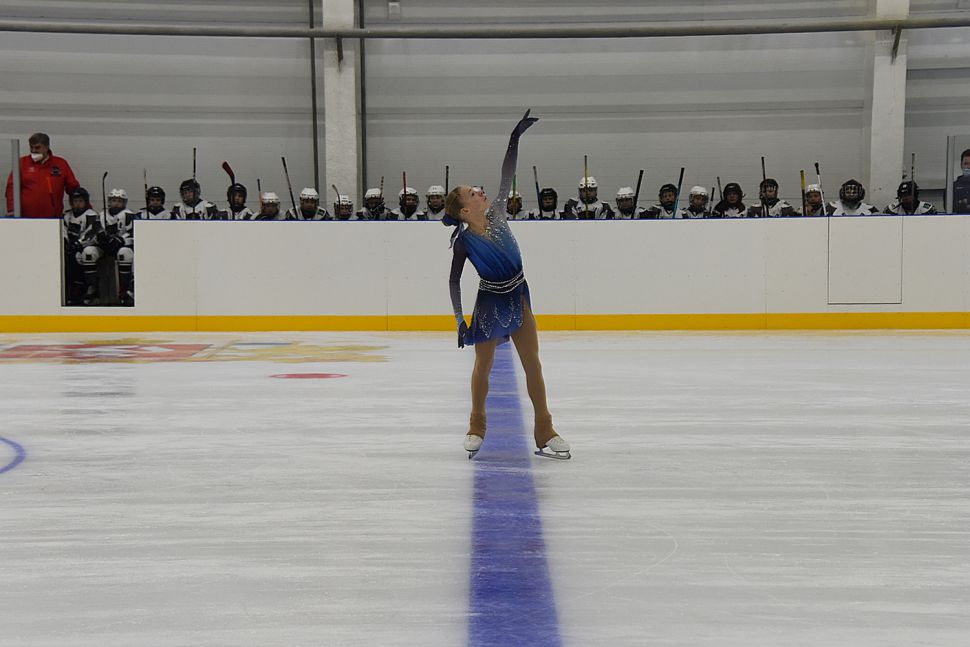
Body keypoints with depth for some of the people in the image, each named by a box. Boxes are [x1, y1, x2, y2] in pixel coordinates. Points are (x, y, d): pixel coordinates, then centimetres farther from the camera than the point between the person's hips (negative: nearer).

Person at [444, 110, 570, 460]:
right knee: (483, 365, 9)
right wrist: (460, 319, -13)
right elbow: (454, 281, -9)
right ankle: (476, 427, 26)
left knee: (532, 363, 2)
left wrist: (515, 137, -8)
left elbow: (507, 176, -3)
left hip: (518, 297, 4)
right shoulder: (465, 240, -15)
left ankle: (545, 431, 6)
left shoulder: (496, 216, -5)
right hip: (490, 302, -4)